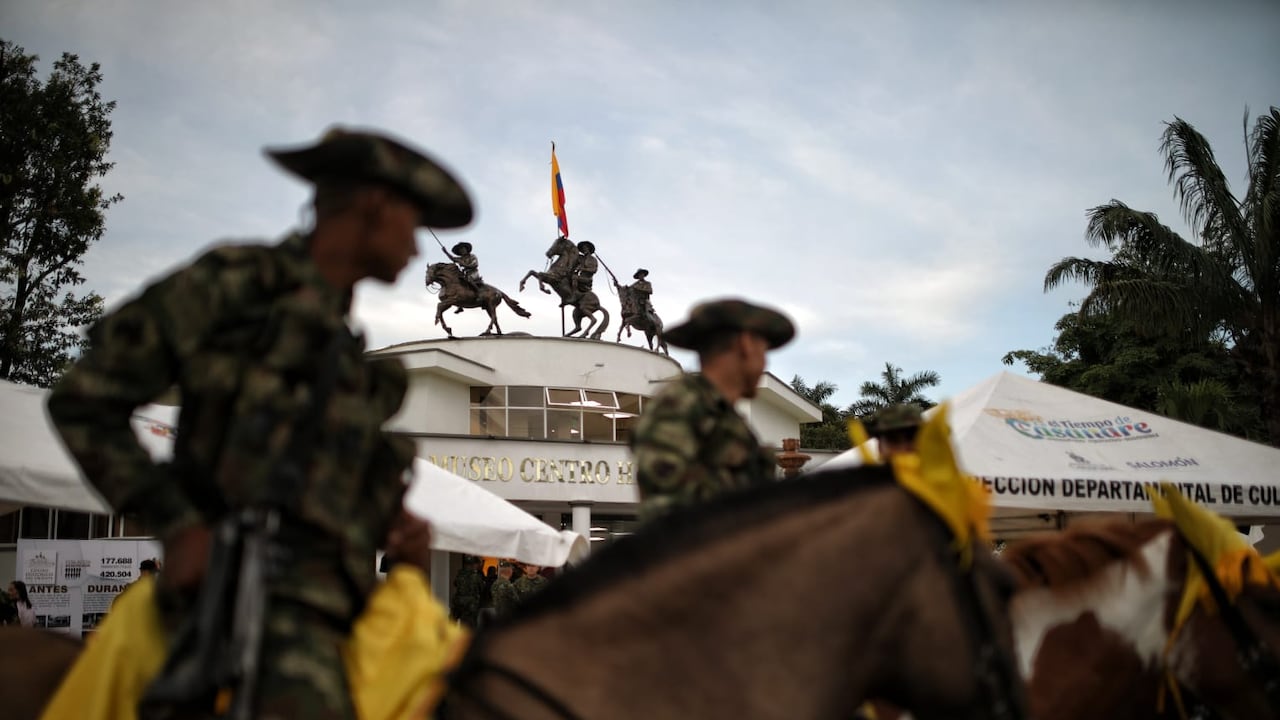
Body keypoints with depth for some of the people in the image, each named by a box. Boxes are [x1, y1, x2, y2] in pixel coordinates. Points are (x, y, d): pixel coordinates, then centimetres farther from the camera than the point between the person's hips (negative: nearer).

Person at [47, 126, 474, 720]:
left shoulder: (341, 348, 23)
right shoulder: (237, 283, 0)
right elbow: (84, 402, 1)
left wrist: (394, 526, 5)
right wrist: (177, 526, -9)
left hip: (330, 602, 8)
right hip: (263, 598, -8)